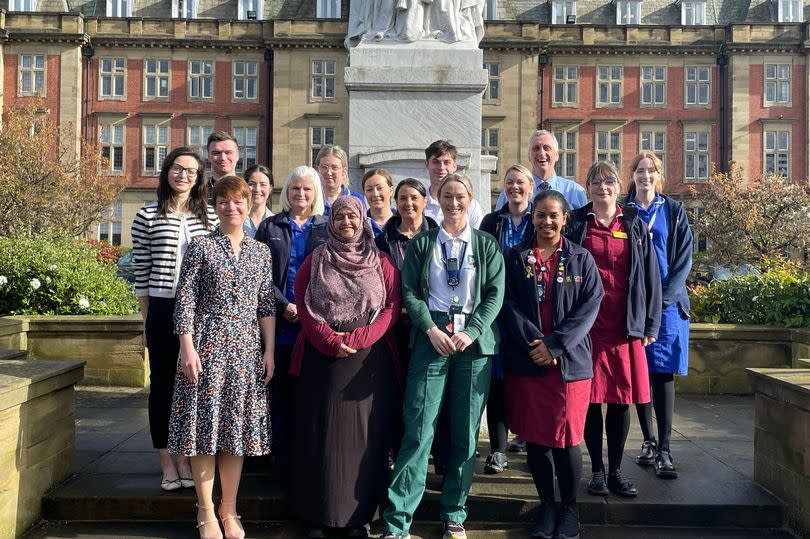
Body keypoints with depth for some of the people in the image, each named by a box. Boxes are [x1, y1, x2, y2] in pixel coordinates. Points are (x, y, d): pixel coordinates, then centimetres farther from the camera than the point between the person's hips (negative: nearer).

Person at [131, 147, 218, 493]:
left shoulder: (210, 217, 5)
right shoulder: (147, 216, 1)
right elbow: (141, 272, 3)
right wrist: (146, 319, 3)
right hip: (162, 309, -1)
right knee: (162, 383, 6)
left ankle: (185, 457, 23)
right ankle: (167, 463, 18)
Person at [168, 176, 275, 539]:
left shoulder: (260, 251, 10)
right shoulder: (201, 246, 0)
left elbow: (267, 304, 9)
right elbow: (185, 300, -5)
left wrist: (269, 350, 4)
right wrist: (187, 347, -12)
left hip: (246, 349, 3)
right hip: (207, 345, -3)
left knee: (238, 427, 7)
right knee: (206, 425, 1)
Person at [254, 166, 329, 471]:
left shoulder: (327, 229, 10)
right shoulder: (270, 227, 11)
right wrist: (284, 306, -9)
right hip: (280, 323, 0)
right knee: (281, 392, 3)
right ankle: (281, 459, 12)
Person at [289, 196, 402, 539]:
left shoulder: (382, 263, 8)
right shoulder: (315, 261, 8)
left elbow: (391, 307, -2)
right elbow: (304, 306, 0)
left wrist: (354, 339, -14)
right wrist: (330, 341, -14)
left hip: (369, 360, 0)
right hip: (322, 358, 0)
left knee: (364, 435, 2)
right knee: (321, 433, 2)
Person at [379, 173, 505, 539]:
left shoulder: (486, 244, 10)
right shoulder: (421, 244, 9)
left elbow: (495, 294, 2)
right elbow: (409, 292, 2)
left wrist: (470, 332, -11)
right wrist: (431, 330, -12)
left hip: (474, 342, 1)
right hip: (431, 339, -1)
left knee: (465, 432, 5)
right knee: (418, 429, -6)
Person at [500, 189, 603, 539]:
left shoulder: (581, 259, 6)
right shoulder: (515, 257, 7)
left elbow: (589, 306, -3)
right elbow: (508, 305, -1)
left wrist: (555, 345, -14)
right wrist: (534, 343, -14)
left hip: (569, 361, -1)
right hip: (525, 361, 1)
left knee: (565, 439, 0)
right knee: (533, 438, 6)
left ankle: (569, 507, 21)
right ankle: (546, 506, 23)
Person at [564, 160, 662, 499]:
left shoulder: (635, 226, 10)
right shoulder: (576, 224, 5)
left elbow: (650, 275, 9)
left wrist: (650, 324, 3)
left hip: (626, 327, 2)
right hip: (587, 325, -1)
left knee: (621, 399, 5)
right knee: (591, 398, 3)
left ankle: (616, 470, 17)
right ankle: (597, 469, 16)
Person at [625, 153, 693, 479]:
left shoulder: (673, 211, 7)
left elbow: (684, 257, 2)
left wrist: (665, 295, -10)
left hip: (667, 302, -1)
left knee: (664, 374, -3)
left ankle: (664, 450, -2)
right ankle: (649, 441, 17)